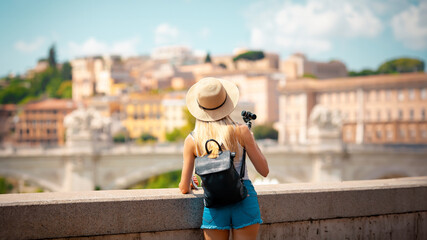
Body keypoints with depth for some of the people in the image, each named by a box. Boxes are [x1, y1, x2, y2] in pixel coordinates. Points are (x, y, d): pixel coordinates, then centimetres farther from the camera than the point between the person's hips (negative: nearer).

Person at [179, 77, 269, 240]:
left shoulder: (192, 140, 1)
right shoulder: (241, 131, -3)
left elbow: (184, 188, 4)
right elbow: (264, 171, 3)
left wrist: (188, 186, 28)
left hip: (215, 205, 1)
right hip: (244, 200, 0)